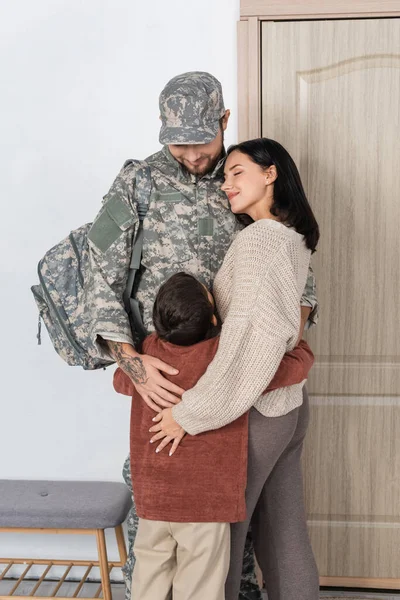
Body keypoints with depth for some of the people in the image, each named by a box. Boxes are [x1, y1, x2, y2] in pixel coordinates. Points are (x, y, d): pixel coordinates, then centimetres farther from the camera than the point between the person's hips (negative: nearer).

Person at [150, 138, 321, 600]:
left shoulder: (257, 238, -20)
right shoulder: (295, 237, 6)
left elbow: (252, 338, -29)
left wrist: (191, 411, -25)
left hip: (252, 411, -8)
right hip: (290, 405, 8)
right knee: (284, 533, 18)